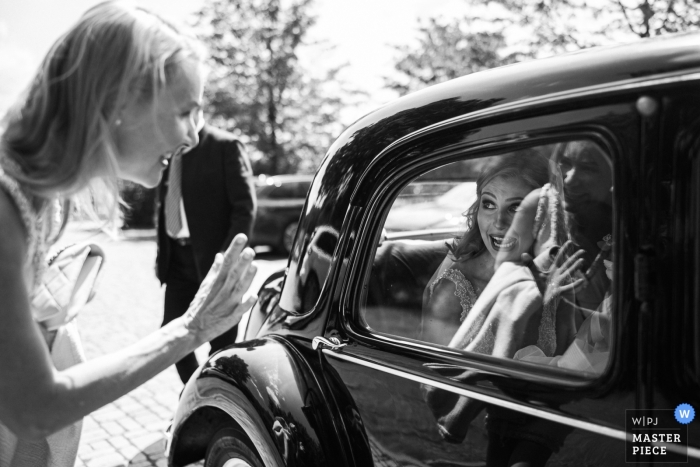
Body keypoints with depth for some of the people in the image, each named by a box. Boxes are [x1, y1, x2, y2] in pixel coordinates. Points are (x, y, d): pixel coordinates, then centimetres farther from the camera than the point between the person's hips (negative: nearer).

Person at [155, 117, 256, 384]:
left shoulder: (225, 145, -7)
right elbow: (164, 206, 15)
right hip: (178, 258, 6)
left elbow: (245, 206, -10)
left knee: (221, 341, 5)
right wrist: (161, 254, 8)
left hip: (214, 259, -5)